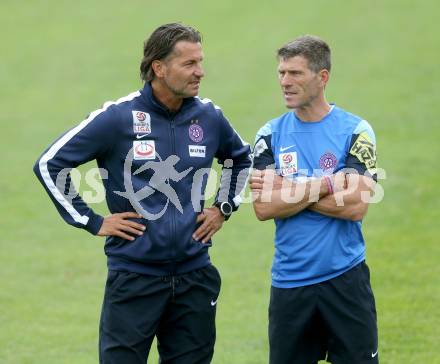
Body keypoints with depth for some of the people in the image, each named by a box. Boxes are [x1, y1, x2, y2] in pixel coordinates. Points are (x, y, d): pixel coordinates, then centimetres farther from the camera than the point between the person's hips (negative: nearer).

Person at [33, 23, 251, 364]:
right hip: (134, 277, -4)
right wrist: (91, 222, -5)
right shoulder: (118, 117, -9)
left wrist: (224, 208, 13)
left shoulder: (209, 116, 4)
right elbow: (50, 164, -5)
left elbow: (241, 158, 26)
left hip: (195, 275, 4)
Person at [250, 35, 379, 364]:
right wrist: (326, 184, -12)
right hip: (289, 283, 2)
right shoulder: (270, 135, 5)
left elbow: (356, 206, -14)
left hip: (345, 278, -2)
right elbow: (264, 208, -7)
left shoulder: (355, 131, -2)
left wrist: (291, 190, -11)